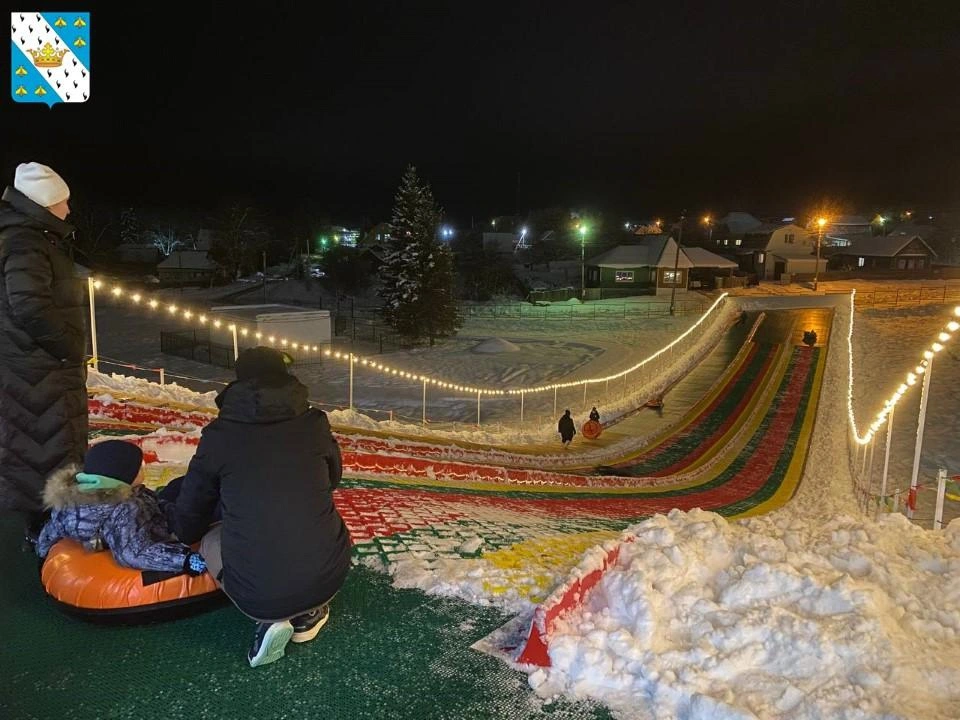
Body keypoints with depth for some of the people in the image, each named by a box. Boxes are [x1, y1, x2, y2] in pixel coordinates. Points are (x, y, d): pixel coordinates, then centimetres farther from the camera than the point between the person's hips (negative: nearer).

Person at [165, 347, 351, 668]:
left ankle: (270, 618, 8)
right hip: (329, 581, 2)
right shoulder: (314, 424, 1)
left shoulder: (219, 436, -2)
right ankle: (308, 614, 16)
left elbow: (188, 526, 11)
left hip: (257, 595, -2)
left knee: (210, 541, 27)